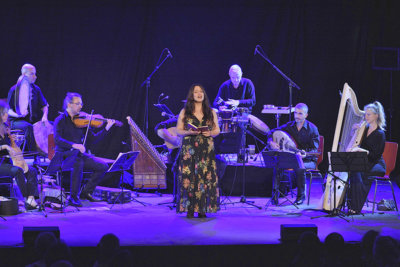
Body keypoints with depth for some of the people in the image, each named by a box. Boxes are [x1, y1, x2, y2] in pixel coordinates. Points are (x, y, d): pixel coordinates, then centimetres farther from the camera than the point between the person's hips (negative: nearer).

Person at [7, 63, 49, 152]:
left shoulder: (36, 89, 10)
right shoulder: (14, 90, 0)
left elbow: (44, 106, 14)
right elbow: (9, 110, 0)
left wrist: (44, 116, -8)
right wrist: (17, 115, -21)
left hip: (34, 120, 4)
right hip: (16, 121, -4)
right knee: (28, 127, -39)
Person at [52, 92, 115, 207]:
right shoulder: (61, 120, -5)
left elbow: (94, 138, 9)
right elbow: (57, 140, -20)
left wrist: (107, 128, -4)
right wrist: (74, 145, -33)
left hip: (79, 154, 6)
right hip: (64, 155, -6)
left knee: (103, 166, -10)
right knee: (78, 163, -37)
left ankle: (86, 192, 3)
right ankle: (73, 197, -25)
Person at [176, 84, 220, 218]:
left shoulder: (211, 112, 11)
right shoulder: (184, 112, 7)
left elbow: (217, 130, 13)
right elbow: (178, 130, 6)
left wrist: (210, 133, -9)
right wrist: (188, 132, -13)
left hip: (207, 150, 1)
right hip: (189, 149, -1)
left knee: (206, 177, -6)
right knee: (189, 178, -8)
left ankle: (203, 209, -1)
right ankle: (190, 209, -3)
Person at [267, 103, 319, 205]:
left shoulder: (312, 129, -9)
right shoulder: (289, 126, 4)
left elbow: (314, 149, -15)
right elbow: (272, 132, 8)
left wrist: (305, 153, -36)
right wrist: (271, 142, -14)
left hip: (308, 160, -3)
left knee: (299, 167, -37)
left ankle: (301, 195, -17)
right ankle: (275, 192, -20)